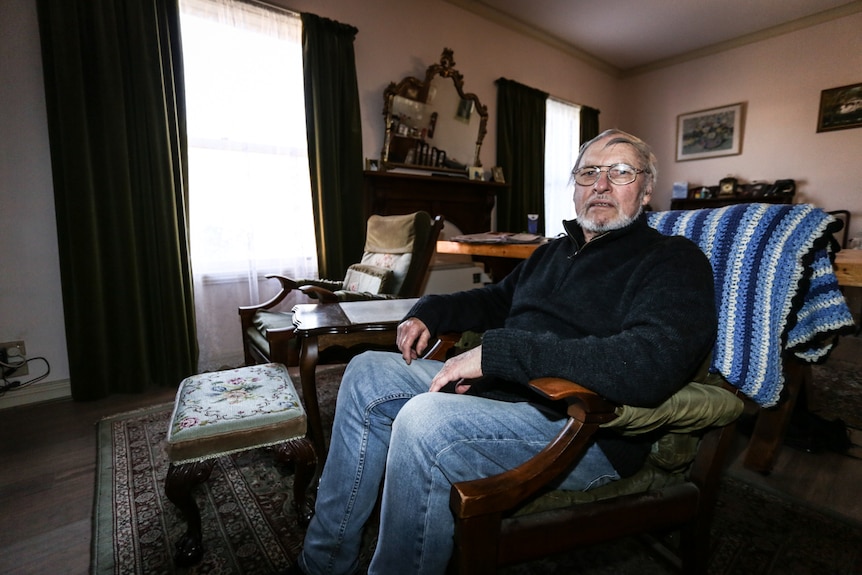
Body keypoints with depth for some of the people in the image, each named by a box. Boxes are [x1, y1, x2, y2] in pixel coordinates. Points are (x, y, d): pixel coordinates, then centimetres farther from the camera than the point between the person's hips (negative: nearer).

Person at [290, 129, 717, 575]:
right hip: (500, 389, 9)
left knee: (423, 420, -32)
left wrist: (494, 352, -27)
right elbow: (497, 299, 30)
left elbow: (651, 366, -25)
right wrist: (428, 312, 11)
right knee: (367, 373, 3)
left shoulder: (673, 261, -7)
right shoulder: (554, 252, 18)